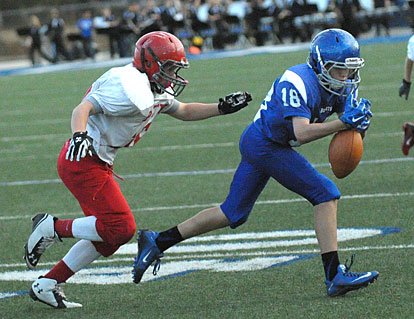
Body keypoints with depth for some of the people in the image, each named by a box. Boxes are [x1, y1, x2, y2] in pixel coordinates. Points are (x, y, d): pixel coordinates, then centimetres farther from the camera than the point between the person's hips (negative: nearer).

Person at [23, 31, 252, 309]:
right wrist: (79, 136, -44)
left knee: (108, 238, 10)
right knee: (120, 228, -14)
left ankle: (47, 285, 15)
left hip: (99, 164, 10)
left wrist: (222, 107, 19)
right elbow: (83, 108, -26)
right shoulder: (133, 91, -20)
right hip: (83, 162, -10)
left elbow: (183, 111, 28)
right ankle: (52, 228, -2)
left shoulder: (156, 92, 13)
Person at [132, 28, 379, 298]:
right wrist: (344, 123, -34)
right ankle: (335, 276, -15)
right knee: (326, 195, -13)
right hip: (266, 146, -10)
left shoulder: (336, 86, 3)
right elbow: (301, 133, -32)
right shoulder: (300, 83, -24)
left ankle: (158, 242, 23)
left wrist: (357, 120, -16)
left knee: (233, 215, 16)